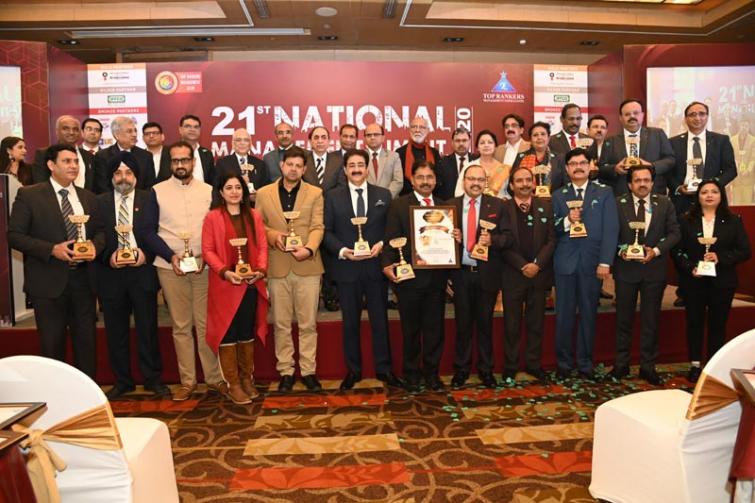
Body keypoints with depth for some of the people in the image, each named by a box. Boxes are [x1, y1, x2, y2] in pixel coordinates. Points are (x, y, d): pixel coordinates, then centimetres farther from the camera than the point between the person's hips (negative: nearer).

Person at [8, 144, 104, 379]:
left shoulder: (88, 197, 10)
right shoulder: (29, 195, -3)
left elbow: (99, 231, 14)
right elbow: (14, 236, -6)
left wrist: (95, 246, -9)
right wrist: (52, 249, -18)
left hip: (83, 278, 4)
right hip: (48, 281, -3)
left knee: (86, 340, 11)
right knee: (52, 344, 7)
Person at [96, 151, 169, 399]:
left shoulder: (149, 199, 3)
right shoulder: (100, 202, 7)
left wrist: (146, 254, -13)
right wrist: (108, 256, -11)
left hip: (142, 271, -2)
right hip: (111, 273, 2)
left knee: (148, 329, 5)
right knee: (116, 330, 10)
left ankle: (153, 379, 17)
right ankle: (122, 381, 23)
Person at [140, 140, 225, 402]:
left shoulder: (208, 191, 7)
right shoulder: (157, 191, 5)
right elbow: (148, 231, 2)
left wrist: (206, 256, -9)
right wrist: (171, 256, -10)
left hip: (204, 266, 0)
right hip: (170, 268, 0)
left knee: (207, 324, 1)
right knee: (181, 326, 6)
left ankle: (214, 377, 12)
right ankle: (187, 381, 16)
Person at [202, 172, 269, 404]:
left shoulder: (254, 216, 7)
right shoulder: (212, 217, -3)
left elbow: (262, 246, 5)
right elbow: (207, 250, -6)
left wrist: (260, 270, -11)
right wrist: (225, 272, -18)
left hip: (251, 283, 3)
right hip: (224, 284, -3)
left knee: (248, 332, 12)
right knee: (227, 333, 3)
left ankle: (247, 379, 26)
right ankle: (233, 384, 14)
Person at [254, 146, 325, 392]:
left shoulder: (315, 193, 5)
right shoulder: (264, 193, 8)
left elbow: (317, 227, -2)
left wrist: (309, 248, -20)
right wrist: (273, 235, -11)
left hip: (307, 265, -1)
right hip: (277, 266, 1)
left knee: (308, 323, 5)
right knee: (281, 324, 8)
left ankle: (308, 370, 16)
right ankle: (285, 371, 19)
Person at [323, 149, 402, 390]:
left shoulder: (383, 195, 6)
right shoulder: (333, 196, 4)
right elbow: (327, 231, 1)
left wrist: (381, 244, -12)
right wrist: (343, 251, -14)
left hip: (376, 266, 1)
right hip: (346, 267, 0)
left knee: (380, 320, 7)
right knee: (350, 322, 9)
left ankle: (383, 368, 20)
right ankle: (353, 370, 22)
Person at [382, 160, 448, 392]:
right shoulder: (399, 205, -1)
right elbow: (391, 239, -7)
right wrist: (388, 264, -20)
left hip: (437, 277, 3)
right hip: (409, 277, -3)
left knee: (434, 328, 10)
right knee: (410, 329, 10)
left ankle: (432, 372, 26)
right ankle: (411, 374, 25)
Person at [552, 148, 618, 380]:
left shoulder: (604, 193, 6)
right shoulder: (558, 196, 10)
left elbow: (610, 229, -2)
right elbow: (551, 230, 3)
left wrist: (605, 262, -10)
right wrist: (567, 220, -16)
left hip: (592, 262, 0)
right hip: (565, 262, 1)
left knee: (588, 314, 6)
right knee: (564, 314, 4)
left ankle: (585, 364, 19)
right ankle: (563, 363, 15)